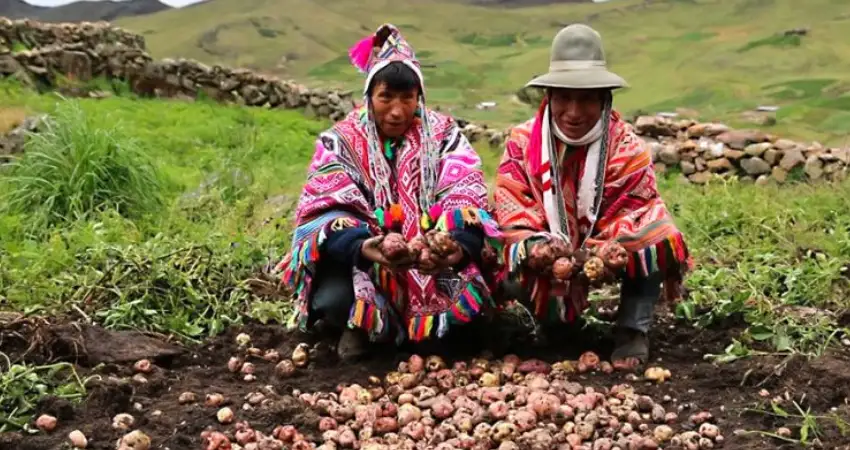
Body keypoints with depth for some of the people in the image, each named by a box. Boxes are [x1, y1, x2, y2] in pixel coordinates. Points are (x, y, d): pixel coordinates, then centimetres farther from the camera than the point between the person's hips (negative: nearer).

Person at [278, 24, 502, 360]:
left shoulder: (443, 133, 2)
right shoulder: (341, 140, -1)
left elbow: (465, 197, -12)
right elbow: (328, 210, -14)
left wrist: (459, 246, -36)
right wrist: (362, 247, -38)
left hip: (430, 260, 1)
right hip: (358, 260, -1)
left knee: (474, 285, -27)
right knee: (333, 302, -31)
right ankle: (358, 325, 4)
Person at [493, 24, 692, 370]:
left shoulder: (627, 148, -17)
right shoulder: (522, 142, -14)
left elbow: (634, 215, -21)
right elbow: (513, 213, -19)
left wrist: (608, 252, -39)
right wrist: (535, 248, -38)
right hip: (547, 257, 2)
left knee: (657, 236, -31)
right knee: (512, 277, -29)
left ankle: (632, 329, -10)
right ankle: (558, 316, 8)